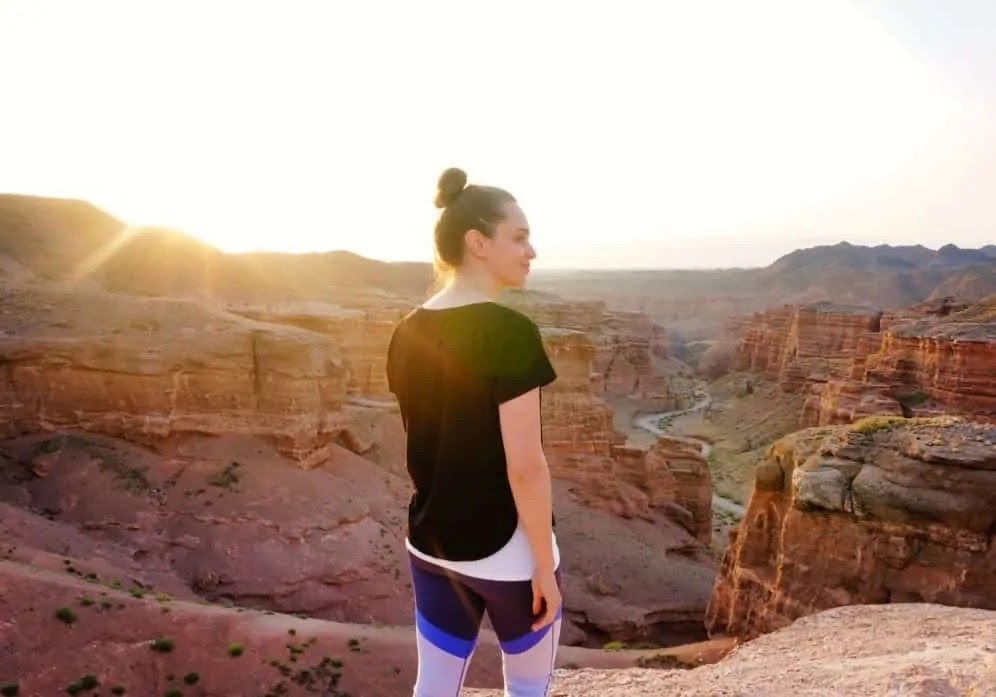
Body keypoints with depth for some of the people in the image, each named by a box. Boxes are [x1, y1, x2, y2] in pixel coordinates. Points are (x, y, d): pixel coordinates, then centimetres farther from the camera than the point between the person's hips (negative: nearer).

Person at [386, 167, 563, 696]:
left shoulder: (409, 333, 0)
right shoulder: (510, 331, -22)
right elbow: (524, 466, -22)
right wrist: (545, 567, -11)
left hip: (431, 544, 6)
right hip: (507, 552, -6)